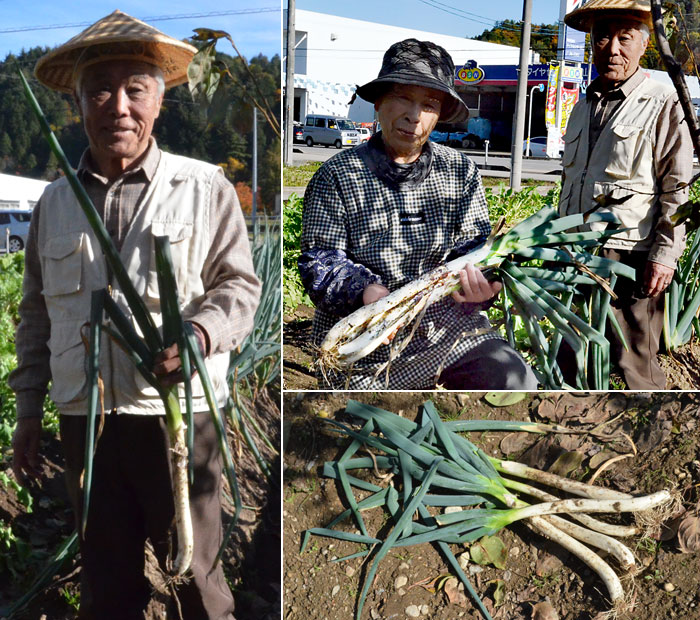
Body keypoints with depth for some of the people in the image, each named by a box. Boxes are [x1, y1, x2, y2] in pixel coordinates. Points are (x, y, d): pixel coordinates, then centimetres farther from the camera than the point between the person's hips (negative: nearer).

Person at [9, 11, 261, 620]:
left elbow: (239, 285, -1)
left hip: (178, 415, -3)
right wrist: (28, 411, 15)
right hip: (83, 420, 4)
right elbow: (36, 312, 17)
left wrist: (200, 334, -22)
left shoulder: (205, 187, 1)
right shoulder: (55, 202, 12)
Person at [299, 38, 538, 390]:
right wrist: (365, 289, -28)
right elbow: (319, 262, -7)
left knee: (517, 382, -16)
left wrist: (479, 281, -20)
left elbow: (475, 243, 5)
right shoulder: (338, 176, -1)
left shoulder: (461, 172, 9)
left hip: (452, 332, 3)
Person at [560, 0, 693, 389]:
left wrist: (665, 255, -14)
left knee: (636, 363, -4)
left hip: (631, 256, -7)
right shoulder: (584, 106, 18)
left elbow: (678, 190, -7)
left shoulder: (664, 104, -3)